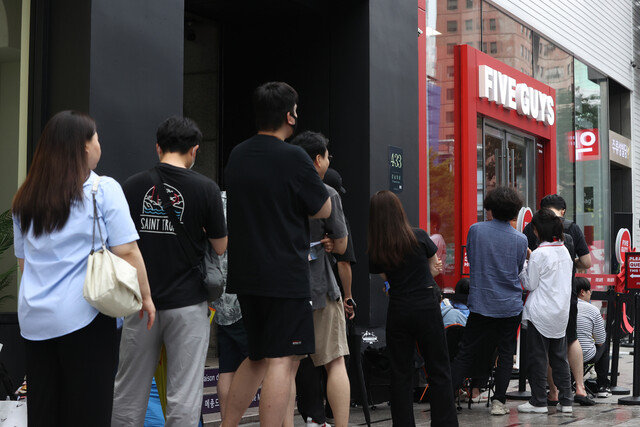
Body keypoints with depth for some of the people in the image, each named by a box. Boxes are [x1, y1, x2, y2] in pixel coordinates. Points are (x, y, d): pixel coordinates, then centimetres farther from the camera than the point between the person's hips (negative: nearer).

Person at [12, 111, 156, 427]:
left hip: (33, 319, 5)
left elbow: (23, 260, 17)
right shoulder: (103, 190, -6)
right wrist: (145, 296, 0)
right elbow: (126, 252, -10)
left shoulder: (25, 198, 11)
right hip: (84, 317, -5)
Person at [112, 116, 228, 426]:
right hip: (187, 304, -3)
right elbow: (221, 248, -1)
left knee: (129, 393, 11)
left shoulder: (132, 186, 1)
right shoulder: (205, 189, -7)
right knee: (183, 395, 1)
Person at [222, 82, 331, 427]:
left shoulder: (237, 156, 10)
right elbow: (324, 210, -3)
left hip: (244, 274, 8)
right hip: (285, 276, -8)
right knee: (283, 360, -5)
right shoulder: (293, 158, -13)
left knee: (257, 358, 19)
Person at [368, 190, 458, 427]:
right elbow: (434, 268, 7)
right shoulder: (419, 237, -8)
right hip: (426, 307, -2)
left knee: (400, 373, 10)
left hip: (397, 310, 2)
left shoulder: (374, 251, -3)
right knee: (438, 371, 6)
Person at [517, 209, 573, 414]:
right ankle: (565, 401, 12)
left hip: (540, 313, -7)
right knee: (559, 358, 12)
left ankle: (538, 402, 5)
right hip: (561, 312, 7)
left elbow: (530, 284, -10)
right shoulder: (565, 251, 7)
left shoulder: (539, 254, -15)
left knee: (538, 357, 2)